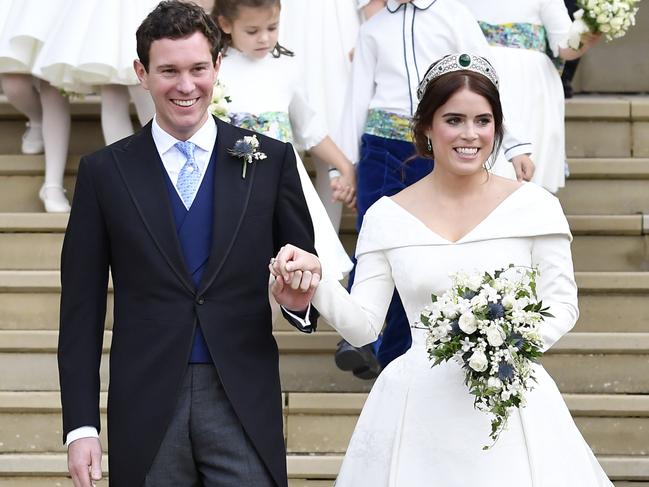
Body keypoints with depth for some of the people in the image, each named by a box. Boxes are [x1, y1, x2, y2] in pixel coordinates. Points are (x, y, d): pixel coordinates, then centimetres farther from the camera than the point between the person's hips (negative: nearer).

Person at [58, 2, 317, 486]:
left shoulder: (271, 160, 5)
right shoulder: (104, 171, 4)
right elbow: (81, 310, 4)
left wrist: (300, 297, -14)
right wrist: (81, 426, -2)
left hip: (244, 404, 0)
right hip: (145, 406, 0)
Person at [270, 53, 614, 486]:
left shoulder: (534, 206, 0)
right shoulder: (387, 217, 4)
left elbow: (562, 303, 1)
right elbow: (363, 325, 2)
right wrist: (316, 280, -14)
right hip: (420, 407, 1)